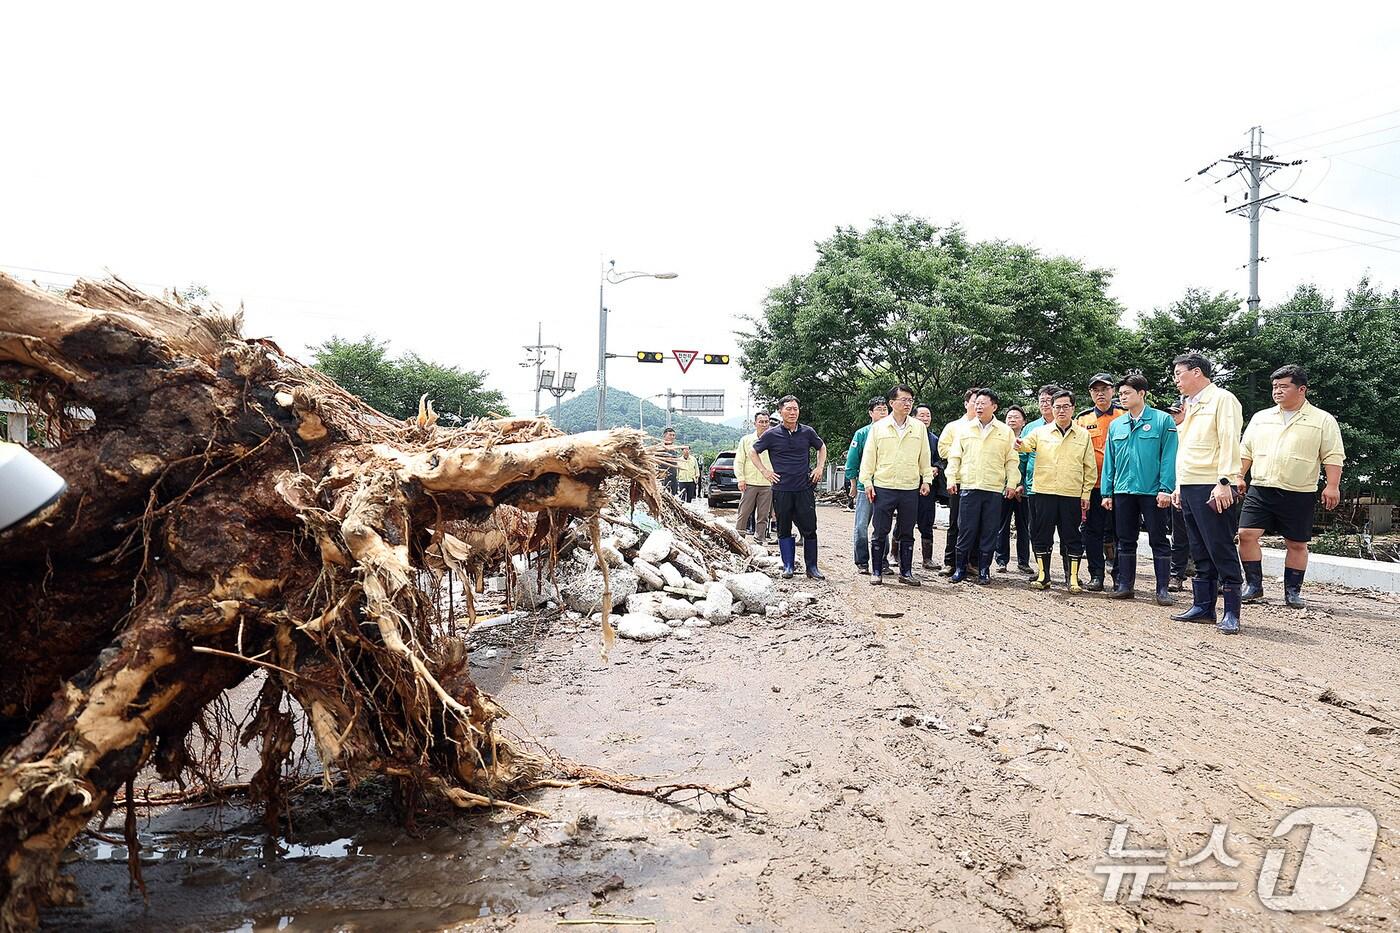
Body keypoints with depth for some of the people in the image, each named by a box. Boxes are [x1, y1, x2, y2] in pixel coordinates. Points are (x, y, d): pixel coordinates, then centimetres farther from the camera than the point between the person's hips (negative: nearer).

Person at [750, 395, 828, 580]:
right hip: (781, 490, -1)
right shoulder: (772, 434, -1)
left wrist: (819, 467, 10)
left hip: (804, 488, 1)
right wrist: (765, 471, 2)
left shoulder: (807, 432, 4)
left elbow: (821, 447, 23)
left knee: (809, 529, 1)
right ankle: (788, 566, 16)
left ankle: (812, 567, 10)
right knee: (784, 529, 6)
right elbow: (752, 452, 10)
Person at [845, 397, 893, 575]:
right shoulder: (862, 433, 1)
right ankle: (862, 562, 7)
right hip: (865, 487, -1)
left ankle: (882, 561, 16)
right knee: (861, 526, -2)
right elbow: (852, 460, 4)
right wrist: (853, 485, 4)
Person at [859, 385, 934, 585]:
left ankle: (906, 572, 17)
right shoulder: (878, 427, 3)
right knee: (880, 533, 1)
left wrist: (927, 479, 7)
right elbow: (869, 455, 3)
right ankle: (877, 571, 10)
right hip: (883, 487, -2)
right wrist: (867, 481, -1)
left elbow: (924, 456, 12)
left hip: (911, 488, 2)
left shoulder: (919, 427, 7)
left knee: (907, 534, 8)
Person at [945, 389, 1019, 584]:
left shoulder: (1005, 432, 8)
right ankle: (960, 569, 9)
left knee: (989, 532, 3)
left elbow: (1012, 460, 9)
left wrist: (1012, 483, 2)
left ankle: (984, 571, 12)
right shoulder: (964, 430, 10)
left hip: (994, 489, 0)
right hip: (968, 487, 0)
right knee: (966, 530, 0)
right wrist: (951, 479, 3)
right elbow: (954, 456, 10)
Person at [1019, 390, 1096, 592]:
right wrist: (1019, 443, -34)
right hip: (1044, 492, 0)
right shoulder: (1041, 432, 8)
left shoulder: (1083, 435, 8)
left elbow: (1090, 468, 8)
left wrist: (1086, 493, 2)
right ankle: (1042, 575, 15)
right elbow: (1026, 445, -10)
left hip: (1072, 495, 0)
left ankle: (1072, 578, 12)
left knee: (1072, 538, 4)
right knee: (1042, 536, 5)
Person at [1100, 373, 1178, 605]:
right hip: (1123, 491, 5)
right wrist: (1106, 492, 7)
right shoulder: (1116, 425, 10)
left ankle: (1163, 589, 6)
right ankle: (1124, 585, 18)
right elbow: (1109, 460, 12)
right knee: (1125, 541, 11)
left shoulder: (1162, 420, -4)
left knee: (1159, 541, 1)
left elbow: (1169, 457, -8)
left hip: (1153, 491, -5)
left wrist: (1166, 489, -15)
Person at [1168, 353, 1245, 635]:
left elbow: (1229, 443, -15)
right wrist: (1179, 486, 20)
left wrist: (1224, 482, -22)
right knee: (1201, 553, 12)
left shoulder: (1222, 399, -6)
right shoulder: (1190, 406, 21)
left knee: (1221, 551, -6)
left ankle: (1231, 613, -3)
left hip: (1211, 488, -9)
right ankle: (1203, 607, 17)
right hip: (1189, 487, 9)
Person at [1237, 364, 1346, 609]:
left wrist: (1332, 486, -10)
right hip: (1259, 490, 3)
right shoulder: (1261, 418, 13)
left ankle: (1293, 592, 16)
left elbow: (1333, 457, -1)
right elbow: (1245, 451, 16)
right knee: (1247, 534, -7)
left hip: (1299, 495, -2)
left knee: (1297, 544, 4)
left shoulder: (1322, 420, 3)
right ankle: (1254, 585, 5)